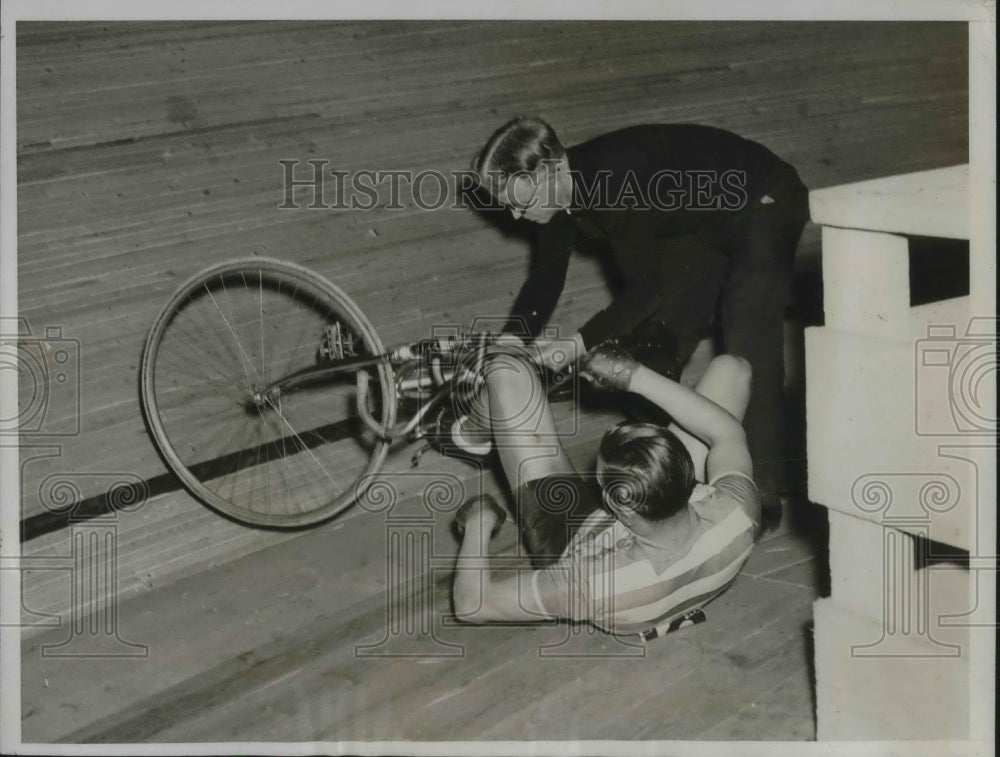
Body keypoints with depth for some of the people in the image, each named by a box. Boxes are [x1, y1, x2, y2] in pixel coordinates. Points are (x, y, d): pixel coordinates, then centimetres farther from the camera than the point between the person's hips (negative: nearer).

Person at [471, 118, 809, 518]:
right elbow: (545, 279, 0)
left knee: (747, 352, -20)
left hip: (763, 205, -9)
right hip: (699, 226, 9)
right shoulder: (563, 190, -9)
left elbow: (645, 287, -33)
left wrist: (580, 343, -38)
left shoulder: (615, 180, -37)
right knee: (656, 340, 5)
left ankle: (766, 494, -16)